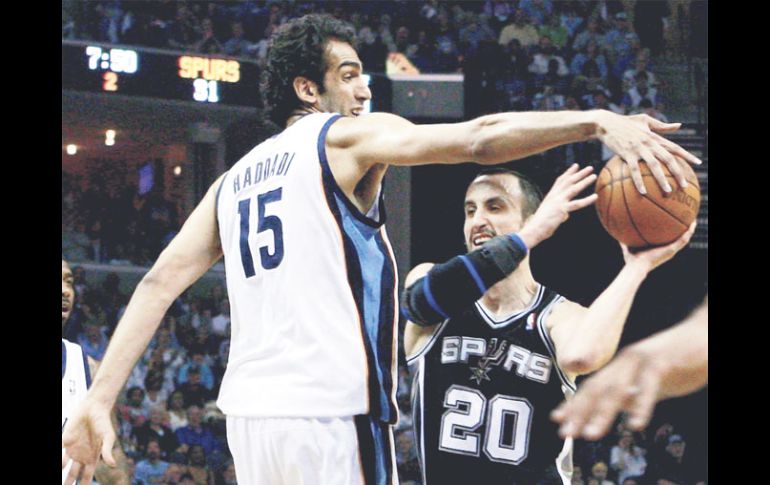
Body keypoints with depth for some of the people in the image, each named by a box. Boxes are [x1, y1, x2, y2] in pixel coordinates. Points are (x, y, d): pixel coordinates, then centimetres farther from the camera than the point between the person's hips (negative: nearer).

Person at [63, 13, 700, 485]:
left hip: (251, 411, 7)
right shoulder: (346, 137, 1)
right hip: (328, 414, -7)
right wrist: (598, 122, -19)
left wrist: (99, 402, 9)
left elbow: (160, 282, 12)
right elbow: (478, 139, -13)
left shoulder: (234, 180, 20)